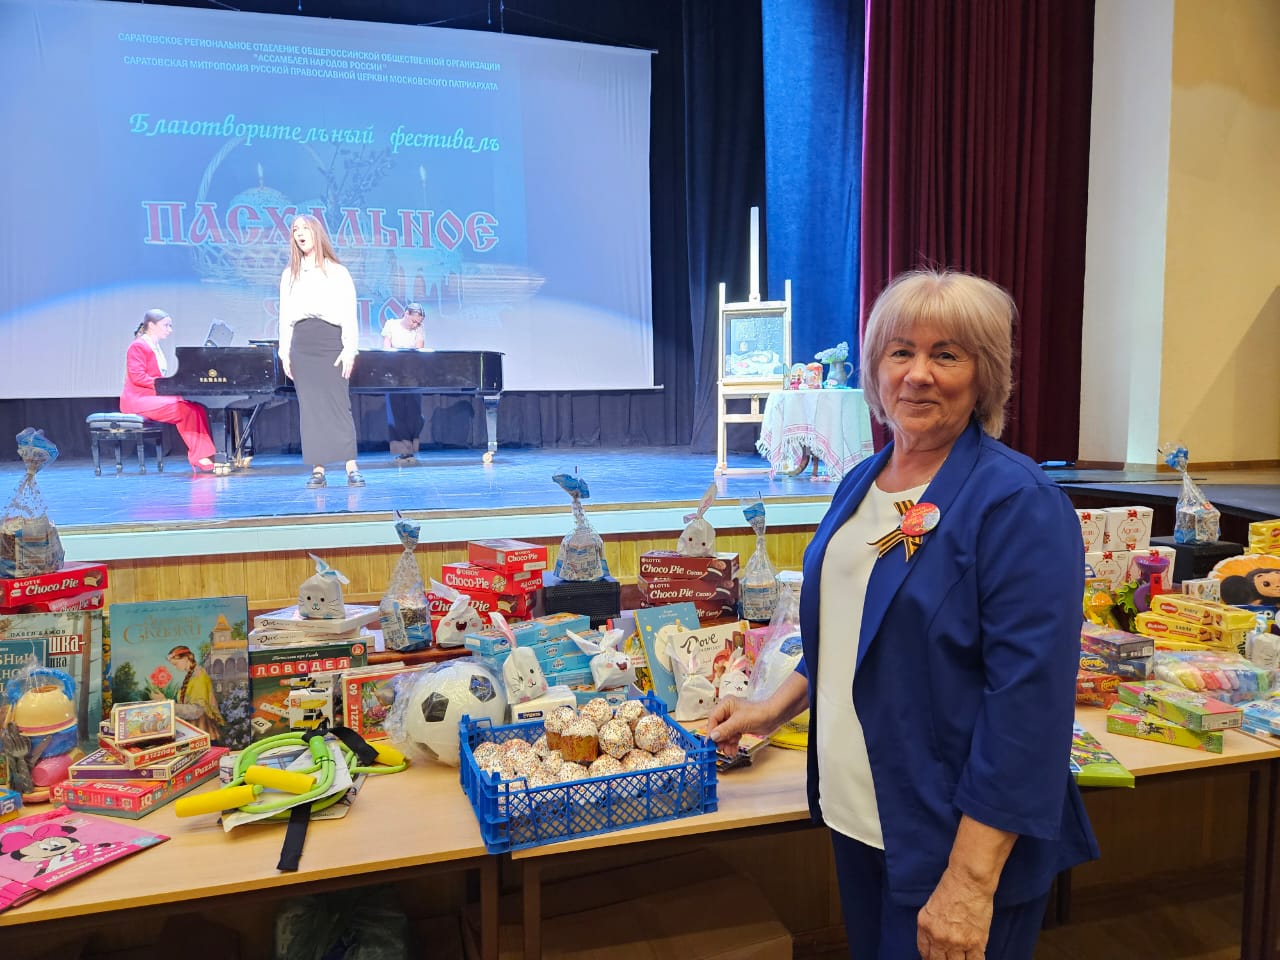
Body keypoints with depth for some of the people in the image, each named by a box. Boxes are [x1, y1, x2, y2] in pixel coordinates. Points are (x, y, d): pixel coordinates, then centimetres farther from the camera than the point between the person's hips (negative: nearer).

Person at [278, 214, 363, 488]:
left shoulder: (337, 272, 8)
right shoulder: (289, 275, 17)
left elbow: (349, 314, 2)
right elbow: (285, 316, 14)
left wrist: (349, 349, -7)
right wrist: (285, 352, 6)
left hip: (330, 341, -3)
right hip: (301, 344, 3)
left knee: (339, 403, -8)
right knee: (309, 406, 0)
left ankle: (352, 467, -7)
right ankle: (317, 469, 1)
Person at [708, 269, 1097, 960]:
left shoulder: (1021, 505, -19)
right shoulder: (862, 483, 4)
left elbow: (1028, 705, -22)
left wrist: (971, 884, -23)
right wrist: (775, 709, 11)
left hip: (959, 837, -7)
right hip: (856, 814, 7)